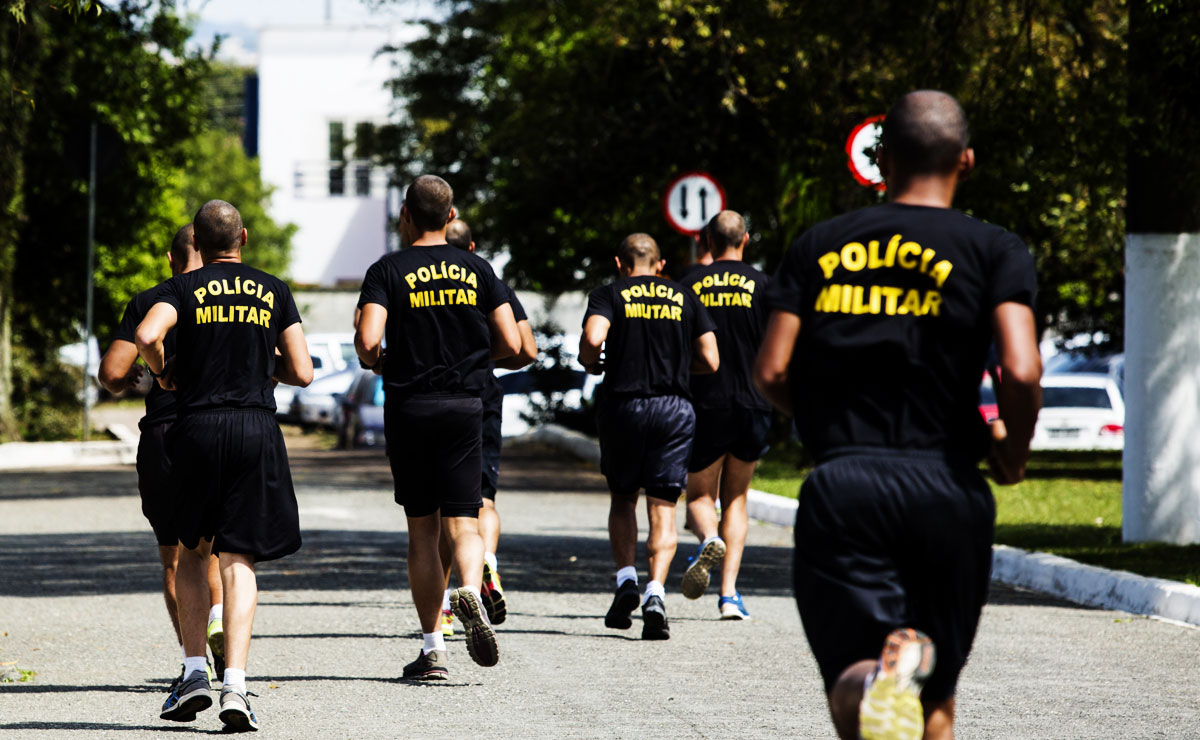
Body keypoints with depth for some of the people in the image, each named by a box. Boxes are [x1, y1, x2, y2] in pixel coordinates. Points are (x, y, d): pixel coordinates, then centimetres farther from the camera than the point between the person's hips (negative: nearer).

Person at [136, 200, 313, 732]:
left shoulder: (182, 288, 4)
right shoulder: (274, 292, 9)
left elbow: (147, 334, -16)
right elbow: (302, 373, 4)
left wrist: (164, 374, 3)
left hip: (197, 428, 0)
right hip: (257, 428, 0)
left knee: (193, 551, 17)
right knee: (239, 559, 0)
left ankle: (194, 672, 8)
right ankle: (235, 685, -12)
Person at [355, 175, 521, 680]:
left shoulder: (388, 271, -3)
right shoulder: (477, 269, 5)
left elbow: (368, 340, -16)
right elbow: (510, 344, 2)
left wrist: (376, 363, 6)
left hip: (409, 407, -1)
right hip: (464, 406, 1)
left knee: (422, 528, 7)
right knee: (461, 520, 2)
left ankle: (433, 649, 7)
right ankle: (469, 589, -31)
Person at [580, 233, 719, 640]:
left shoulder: (609, 294, 2)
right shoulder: (685, 298, 9)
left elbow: (593, 337, -17)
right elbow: (710, 361, 4)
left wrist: (591, 364, 4)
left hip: (622, 406, -1)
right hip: (674, 408, 1)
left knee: (622, 498, 19)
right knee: (663, 507, 3)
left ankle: (626, 578, 3)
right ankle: (655, 591, -15)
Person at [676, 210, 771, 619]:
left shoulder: (691, 283, 2)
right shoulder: (760, 284, 0)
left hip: (705, 404, -1)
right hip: (752, 404, 1)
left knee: (700, 496, 12)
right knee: (736, 498, 13)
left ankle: (709, 539, -24)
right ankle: (729, 593, 2)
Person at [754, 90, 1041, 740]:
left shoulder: (818, 246, 12)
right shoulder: (993, 249, 4)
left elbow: (771, 373, 5)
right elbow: (1021, 373, -11)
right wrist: (1012, 454, 8)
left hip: (840, 487, 1)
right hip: (943, 485, 0)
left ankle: (876, 676, -41)